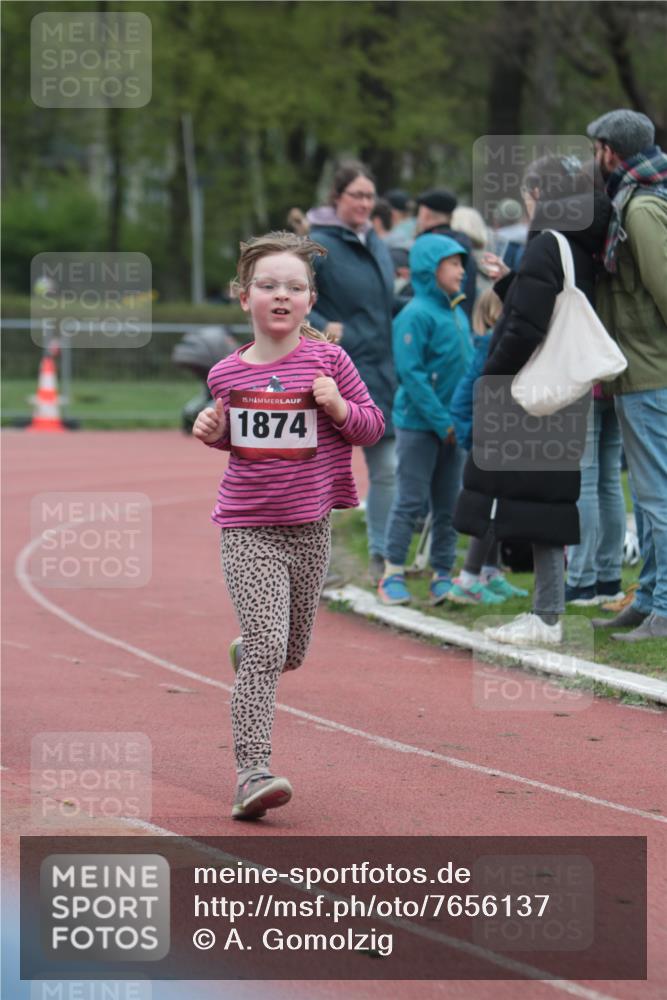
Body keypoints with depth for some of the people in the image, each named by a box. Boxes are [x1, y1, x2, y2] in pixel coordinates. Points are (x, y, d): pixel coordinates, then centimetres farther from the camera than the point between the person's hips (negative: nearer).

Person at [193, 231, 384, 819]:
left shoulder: (327, 360, -3)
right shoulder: (228, 373, 1)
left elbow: (373, 426, 3)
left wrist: (340, 407, -16)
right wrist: (214, 433, -2)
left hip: (309, 527, 2)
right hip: (248, 528, -2)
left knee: (291, 654, 15)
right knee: (266, 649, -14)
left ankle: (247, 654, 51)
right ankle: (252, 774, -13)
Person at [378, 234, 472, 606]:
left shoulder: (459, 314, 10)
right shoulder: (416, 315, -14)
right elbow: (411, 373, -19)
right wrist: (441, 421, -19)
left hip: (452, 427, 7)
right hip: (418, 424, -7)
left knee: (449, 505, 10)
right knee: (411, 502, -3)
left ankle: (443, 577, 17)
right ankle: (393, 575, 6)